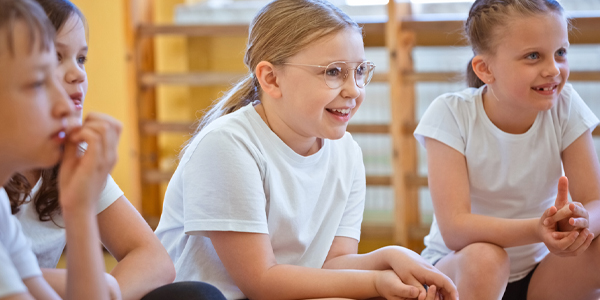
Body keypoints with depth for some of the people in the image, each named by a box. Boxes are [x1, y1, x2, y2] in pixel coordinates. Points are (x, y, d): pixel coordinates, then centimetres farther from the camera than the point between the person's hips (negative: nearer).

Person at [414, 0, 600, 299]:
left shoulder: (565, 106, -9)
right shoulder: (450, 115, -18)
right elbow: (454, 229, -26)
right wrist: (536, 229, -44)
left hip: (539, 273, 2)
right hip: (458, 269, -2)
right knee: (483, 258, -36)